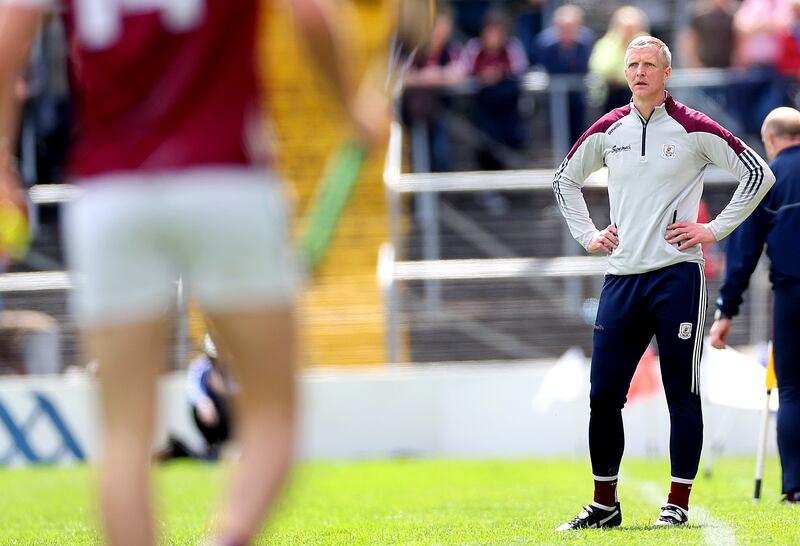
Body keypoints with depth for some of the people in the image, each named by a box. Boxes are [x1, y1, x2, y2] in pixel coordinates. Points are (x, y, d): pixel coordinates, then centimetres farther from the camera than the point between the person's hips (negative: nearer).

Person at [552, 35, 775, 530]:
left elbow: (758, 174, -1)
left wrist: (716, 230, -4)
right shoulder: (607, 131, 9)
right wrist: (587, 234, 14)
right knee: (603, 395, 3)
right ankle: (604, 505, 13)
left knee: (682, 394, -1)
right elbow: (565, 180, 26)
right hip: (621, 277, 4)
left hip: (677, 275, -4)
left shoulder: (693, 129, -4)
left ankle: (679, 504, 4)